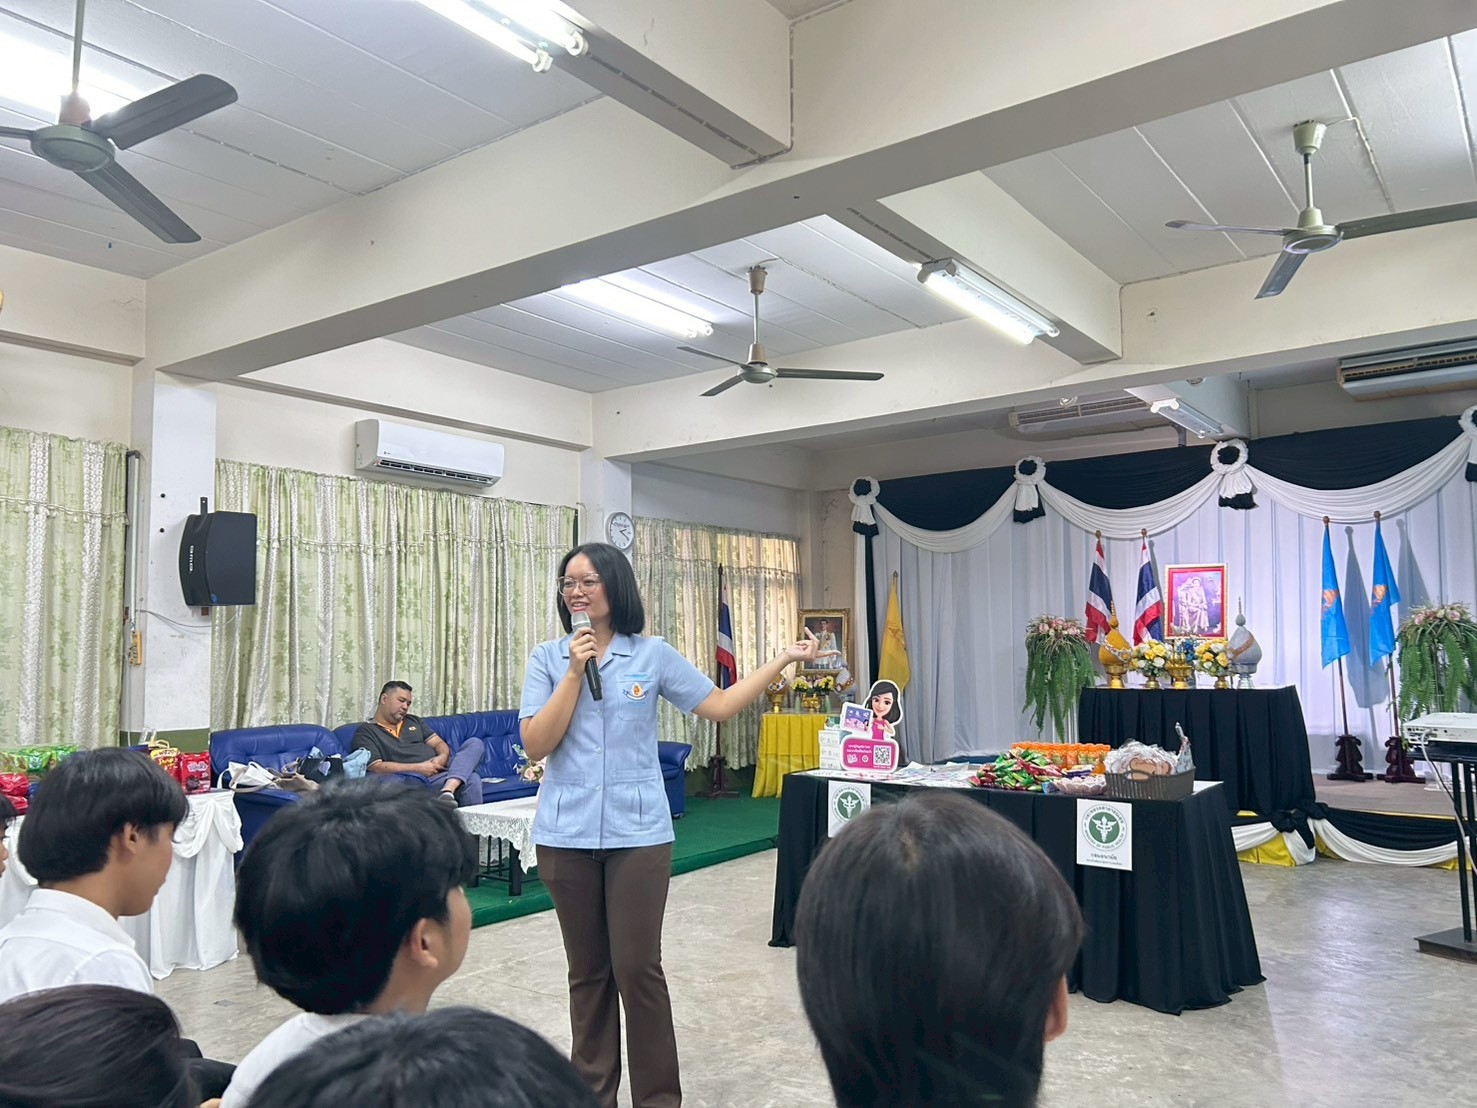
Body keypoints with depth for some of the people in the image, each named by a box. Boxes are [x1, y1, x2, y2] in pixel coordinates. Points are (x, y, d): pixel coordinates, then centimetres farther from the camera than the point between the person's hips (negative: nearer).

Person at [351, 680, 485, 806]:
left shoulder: (413, 720, 24)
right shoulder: (365, 732, 4)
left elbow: (438, 743, 18)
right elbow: (375, 767, -9)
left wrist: (443, 757, -8)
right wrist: (418, 768, -15)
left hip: (443, 770, 7)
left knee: (474, 744, -22)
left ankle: (447, 790, -40)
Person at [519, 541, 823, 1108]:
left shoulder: (653, 655, 0)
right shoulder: (548, 658, 1)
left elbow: (719, 705, 3)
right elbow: (535, 745, -7)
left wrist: (784, 659, 0)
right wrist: (576, 672, -14)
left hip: (637, 832, -1)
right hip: (566, 834, 1)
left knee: (638, 968, 0)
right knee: (588, 971, 12)